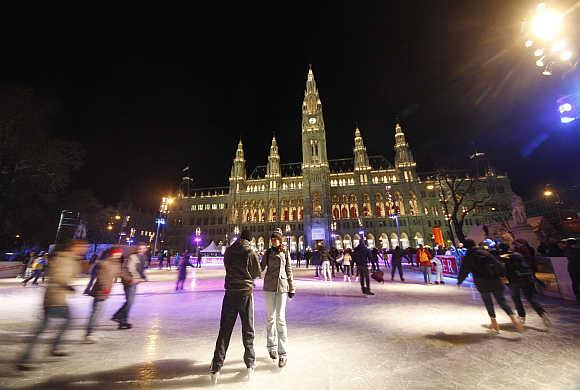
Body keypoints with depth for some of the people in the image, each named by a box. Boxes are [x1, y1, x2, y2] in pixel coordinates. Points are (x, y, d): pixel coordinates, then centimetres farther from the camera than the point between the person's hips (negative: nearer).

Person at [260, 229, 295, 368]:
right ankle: (272, 346, 29)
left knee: (280, 318, -3)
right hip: (269, 286, 2)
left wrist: (291, 288, 7)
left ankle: (283, 353, 7)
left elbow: (289, 270, 7)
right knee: (270, 317, 11)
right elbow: (261, 268, 4)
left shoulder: (285, 252, 3)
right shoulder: (268, 252, 5)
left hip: (282, 286, -1)